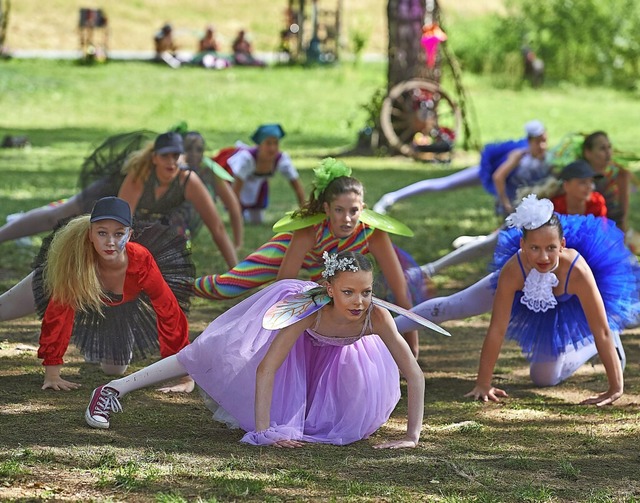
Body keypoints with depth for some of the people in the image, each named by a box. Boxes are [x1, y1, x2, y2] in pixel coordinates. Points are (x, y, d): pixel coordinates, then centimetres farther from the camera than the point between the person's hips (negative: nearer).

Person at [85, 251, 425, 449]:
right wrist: (263, 432, -47)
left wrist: (412, 437, -38)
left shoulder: (375, 317, -41)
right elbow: (266, 368, -44)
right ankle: (113, 390, 2)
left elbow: (414, 374, -36)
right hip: (283, 309, -3)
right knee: (223, 355, -6)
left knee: (373, 387, 1)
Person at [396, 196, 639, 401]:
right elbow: (497, 329, -36)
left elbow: (602, 332, -40)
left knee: (545, 377, 3)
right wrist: (483, 384, -34)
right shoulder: (513, 270, -42)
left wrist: (615, 389, -39)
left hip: (566, 307, -1)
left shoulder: (577, 271, -47)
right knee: (450, 307, 7)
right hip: (523, 292, 1)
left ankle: (593, 348, 29)